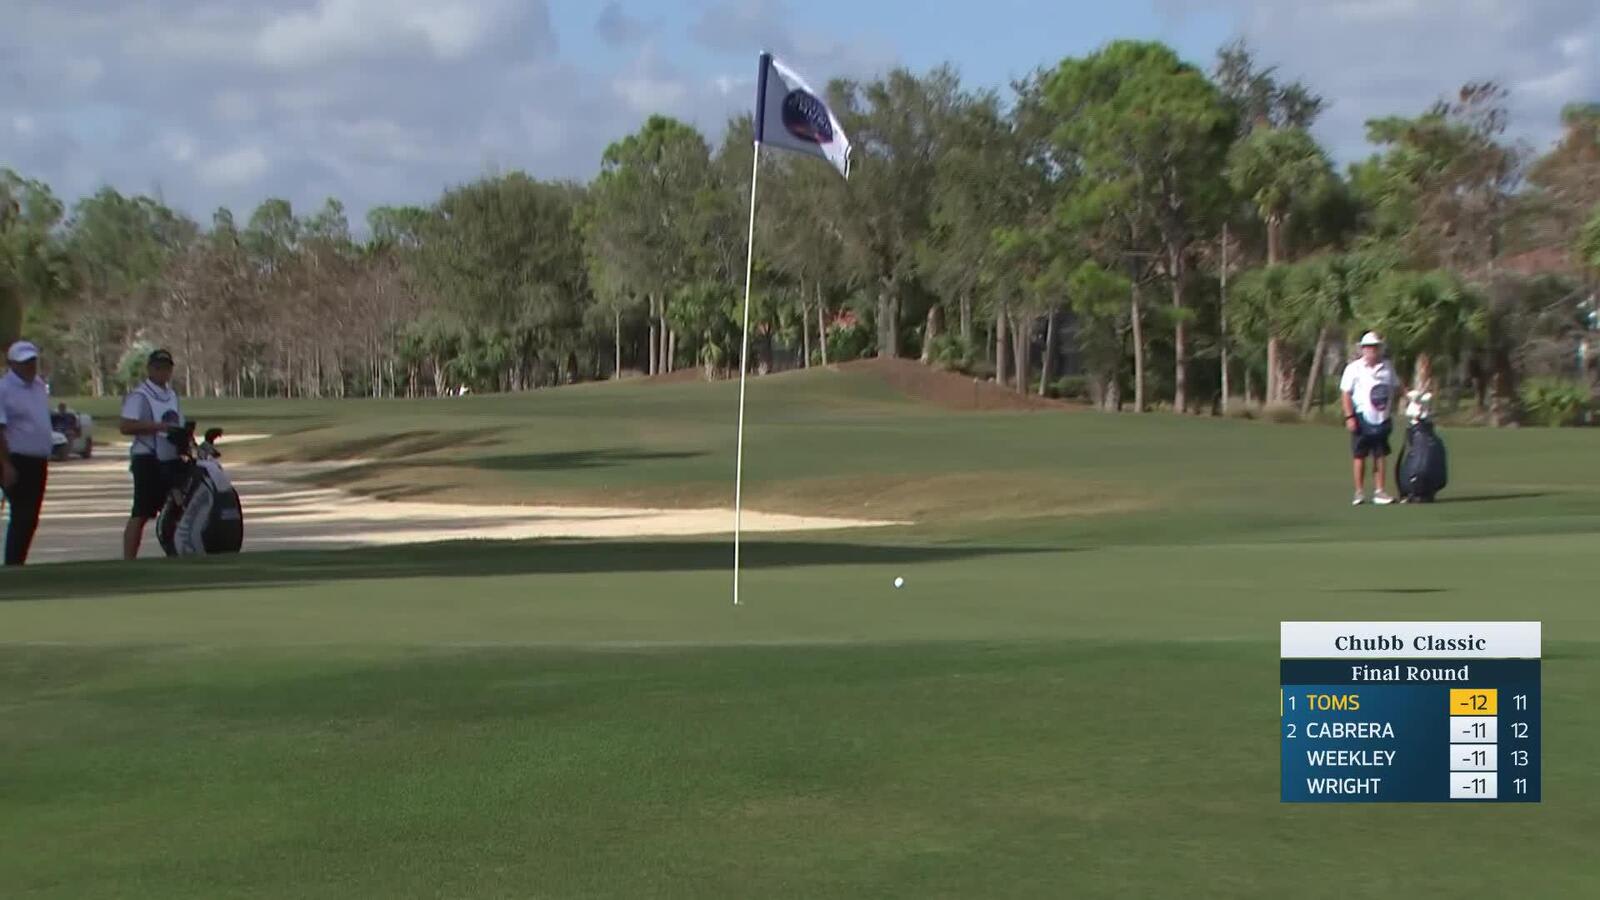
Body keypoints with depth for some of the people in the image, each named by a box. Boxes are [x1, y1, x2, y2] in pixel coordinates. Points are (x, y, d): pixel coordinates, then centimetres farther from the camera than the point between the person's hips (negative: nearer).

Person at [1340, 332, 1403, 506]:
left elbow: (1396, 388, 19)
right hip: (1363, 418, -4)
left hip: (1382, 419, 4)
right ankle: (1359, 492, 7)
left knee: (1381, 457, 5)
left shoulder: (1387, 367, 9)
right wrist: (1349, 417, -14)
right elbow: (1345, 394, -7)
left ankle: (1380, 491, 10)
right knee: (1360, 457, 1)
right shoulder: (1354, 368, -5)